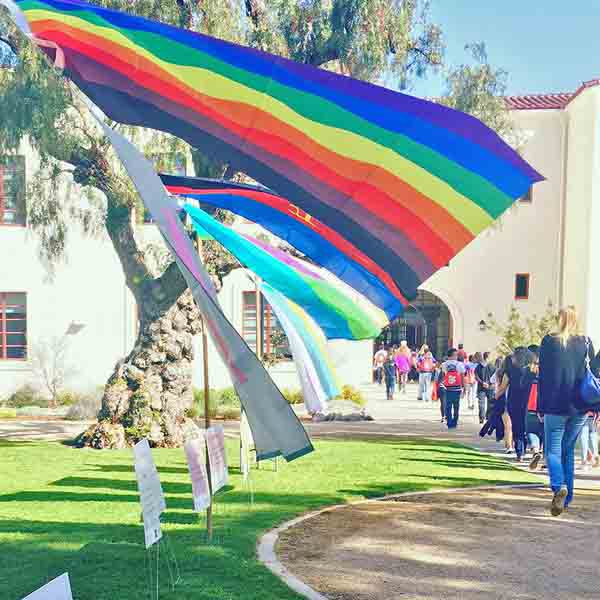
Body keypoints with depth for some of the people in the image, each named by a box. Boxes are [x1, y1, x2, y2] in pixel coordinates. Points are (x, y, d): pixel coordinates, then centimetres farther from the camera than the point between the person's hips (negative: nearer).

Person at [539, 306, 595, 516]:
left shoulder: (549, 341, -5)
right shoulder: (586, 343, 4)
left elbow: (543, 376, -4)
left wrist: (541, 407, 1)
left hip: (555, 406, -3)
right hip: (580, 407, 3)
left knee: (552, 450, 1)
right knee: (568, 450, 15)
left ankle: (559, 487, -24)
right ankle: (566, 498, 18)